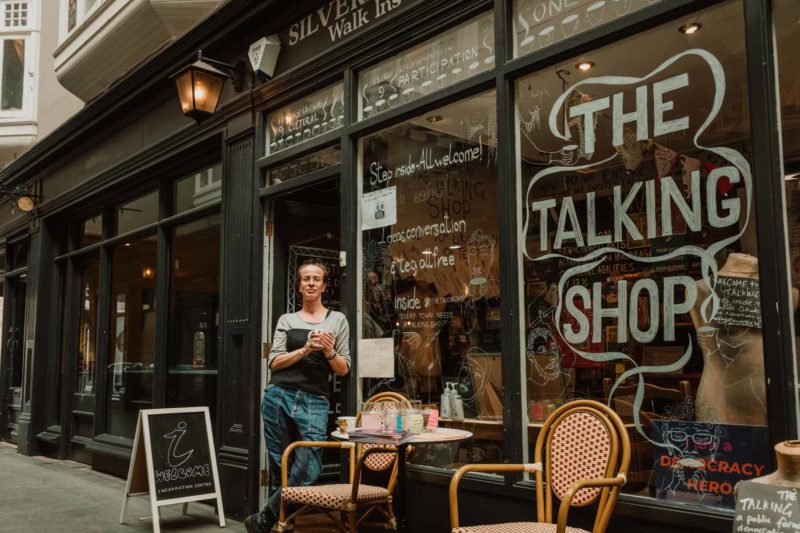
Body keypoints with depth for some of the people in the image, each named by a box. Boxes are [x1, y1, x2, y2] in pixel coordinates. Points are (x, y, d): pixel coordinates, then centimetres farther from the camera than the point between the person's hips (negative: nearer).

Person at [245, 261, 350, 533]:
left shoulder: (337, 320, 9)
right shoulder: (286, 320, 11)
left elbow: (344, 370, 8)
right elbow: (274, 363, 2)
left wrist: (329, 352, -12)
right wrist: (305, 349, -11)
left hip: (315, 402, -1)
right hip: (279, 396, 1)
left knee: (307, 471, -11)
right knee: (279, 468, 5)